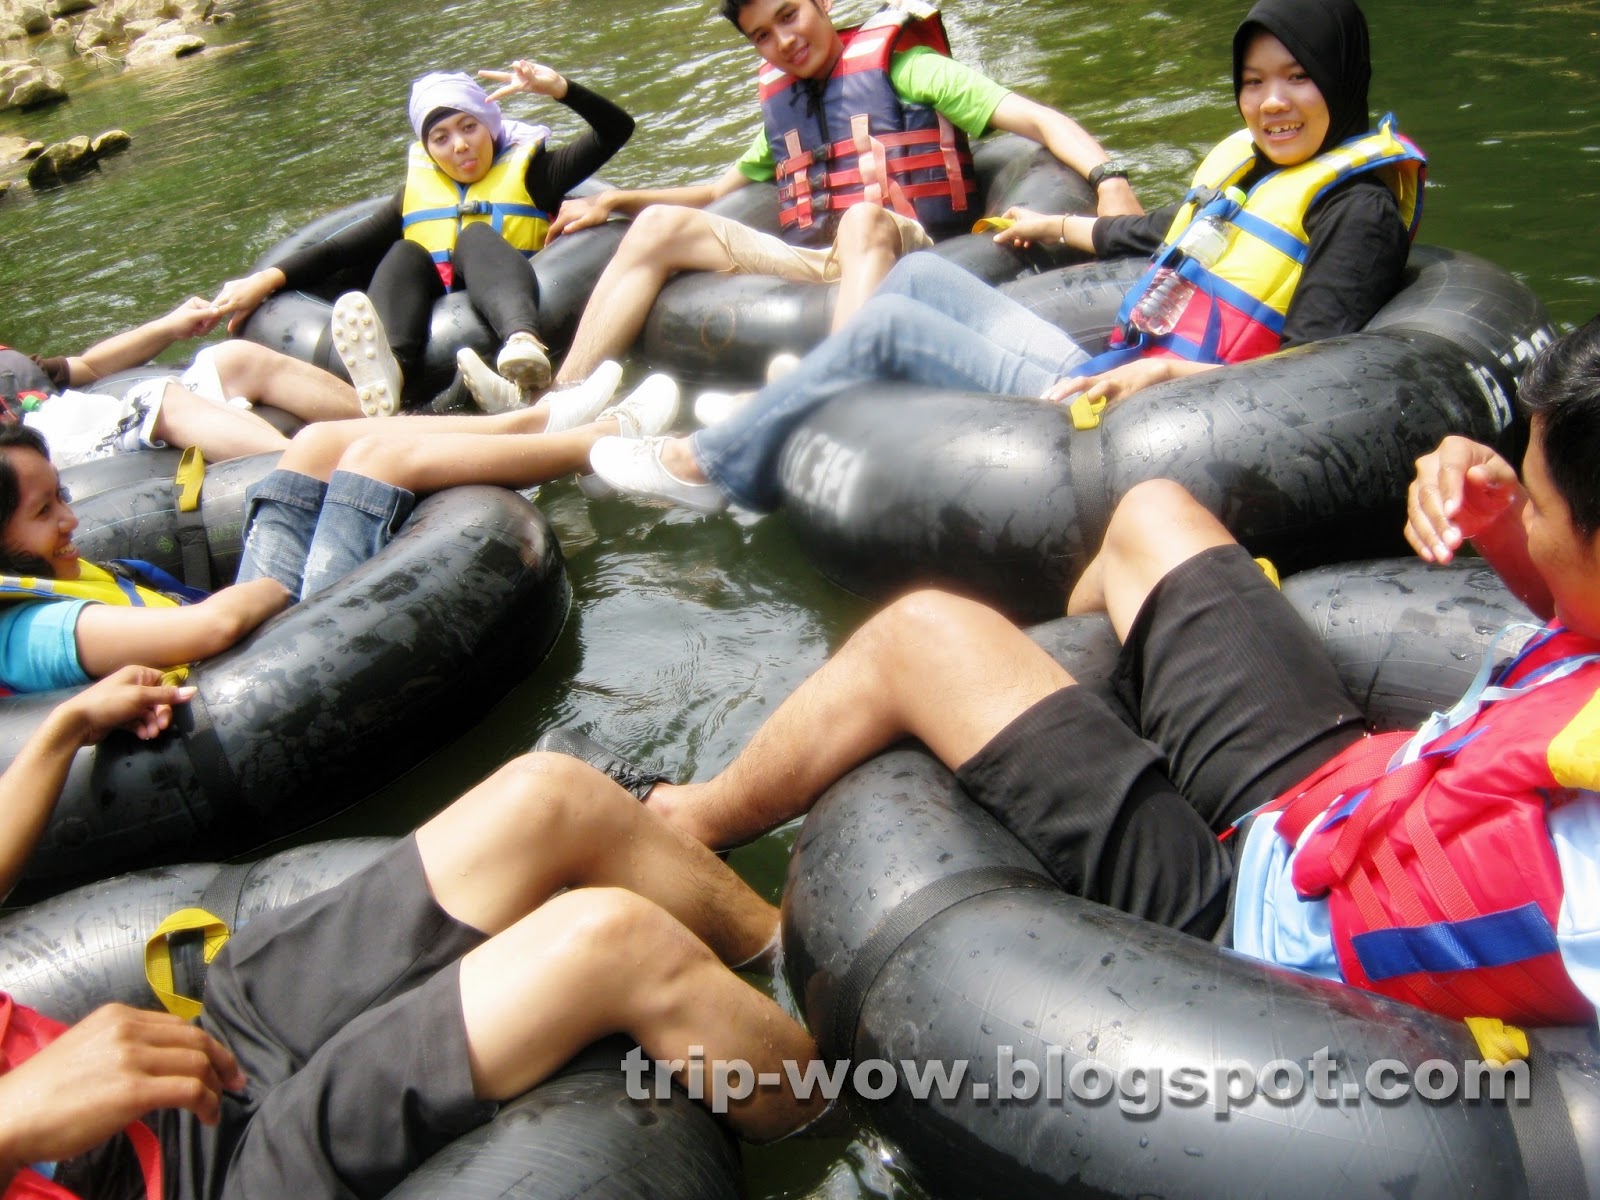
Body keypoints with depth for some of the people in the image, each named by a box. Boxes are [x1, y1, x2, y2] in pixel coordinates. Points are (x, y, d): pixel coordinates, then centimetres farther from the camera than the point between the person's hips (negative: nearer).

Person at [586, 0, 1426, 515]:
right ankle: (763, 423, 8)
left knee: (889, 326, -11)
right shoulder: (1247, 164, 15)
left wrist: (1167, 372, -28)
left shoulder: (1357, 205, -9)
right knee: (920, 274, 7)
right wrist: (1054, 228, 48)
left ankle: (714, 467, 2)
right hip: (1106, 377, 8)